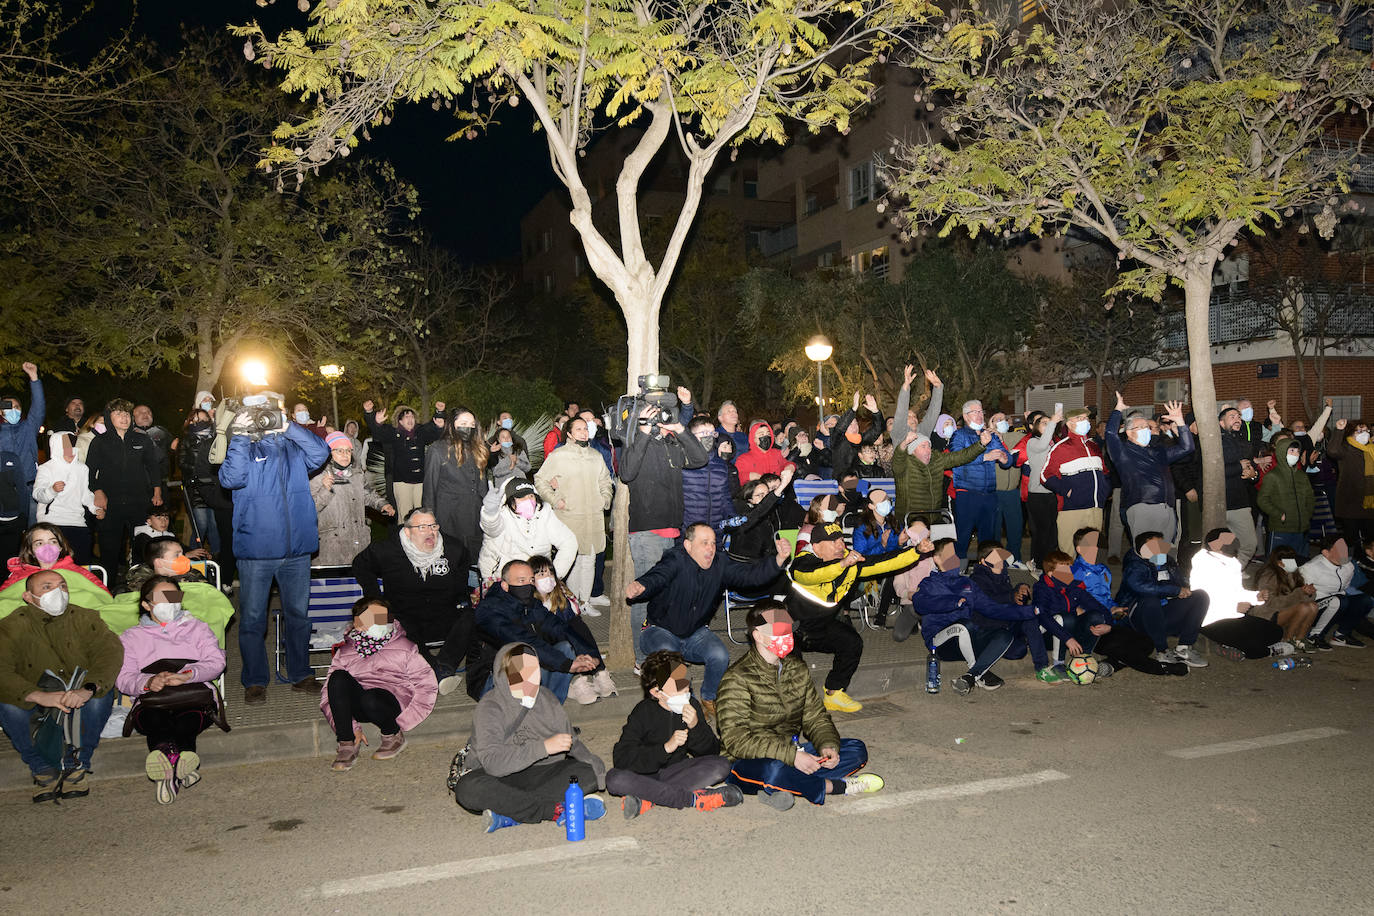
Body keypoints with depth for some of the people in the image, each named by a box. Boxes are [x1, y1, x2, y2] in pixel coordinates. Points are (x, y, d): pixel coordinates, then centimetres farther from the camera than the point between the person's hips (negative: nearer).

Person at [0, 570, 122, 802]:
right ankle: (43, 768, -15)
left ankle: (77, 764, -15)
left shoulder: (85, 618, -1)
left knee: (102, 692, -30)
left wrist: (87, 689, -38)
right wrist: (38, 696, -39)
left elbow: (110, 652, -17)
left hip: (81, 704, 0)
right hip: (33, 704, 0)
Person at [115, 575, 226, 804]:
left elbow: (216, 662, 11)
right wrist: (148, 682, -13)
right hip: (151, 699, -1)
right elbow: (122, 677, 12)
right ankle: (179, 763, -67)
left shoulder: (197, 628, 29)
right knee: (152, 718, -40)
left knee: (188, 719, -38)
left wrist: (186, 675, -11)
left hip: (195, 691, 1)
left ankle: (164, 758, -66)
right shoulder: (131, 637, 30)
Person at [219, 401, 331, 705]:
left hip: (297, 548, 3)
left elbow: (320, 453, -6)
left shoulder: (294, 447, 11)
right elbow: (231, 478, -14)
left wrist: (289, 427, -10)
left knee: (298, 614, 12)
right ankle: (255, 681, 14)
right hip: (256, 550, -3)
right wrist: (240, 437, -17)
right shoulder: (245, 449, 2)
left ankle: (300, 674, 25)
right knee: (253, 618, 3)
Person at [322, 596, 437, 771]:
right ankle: (346, 744, -23)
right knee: (338, 678, -25)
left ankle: (394, 736, -5)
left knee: (370, 698, -37)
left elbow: (427, 686, 3)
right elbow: (329, 694, 6)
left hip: (393, 702, -3)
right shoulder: (345, 653, 14)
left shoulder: (404, 647, 10)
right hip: (357, 708, 3)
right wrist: (352, 726, -9)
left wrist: (402, 722, -9)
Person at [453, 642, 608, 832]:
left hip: (541, 774, 4)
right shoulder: (489, 708, -13)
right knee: (468, 788, -35)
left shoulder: (546, 698, 4)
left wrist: (595, 765, -10)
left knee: (588, 773, -20)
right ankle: (558, 810, -34)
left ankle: (511, 815, -30)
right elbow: (492, 762, -26)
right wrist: (544, 747, -30)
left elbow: (572, 742, 11)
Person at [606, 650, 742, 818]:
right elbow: (621, 758, -24)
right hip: (645, 774, -3)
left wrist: (695, 726, -23)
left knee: (722, 765, -21)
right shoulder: (644, 712, -13)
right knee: (614, 779, -34)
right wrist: (666, 748, -32)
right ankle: (696, 799, -32)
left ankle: (647, 800, -28)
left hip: (677, 771, 3)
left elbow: (712, 752, -3)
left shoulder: (692, 706, -3)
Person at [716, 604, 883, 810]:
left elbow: (815, 716, 13)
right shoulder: (737, 679, -15)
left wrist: (828, 746, -11)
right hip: (749, 764, -7)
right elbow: (735, 740, -23)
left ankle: (779, 789, -21)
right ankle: (836, 786, -14)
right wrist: (791, 755, -31)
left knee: (857, 750, -5)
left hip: (792, 753, 8)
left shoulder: (798, 669, 8)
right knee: (772, 770, -41)